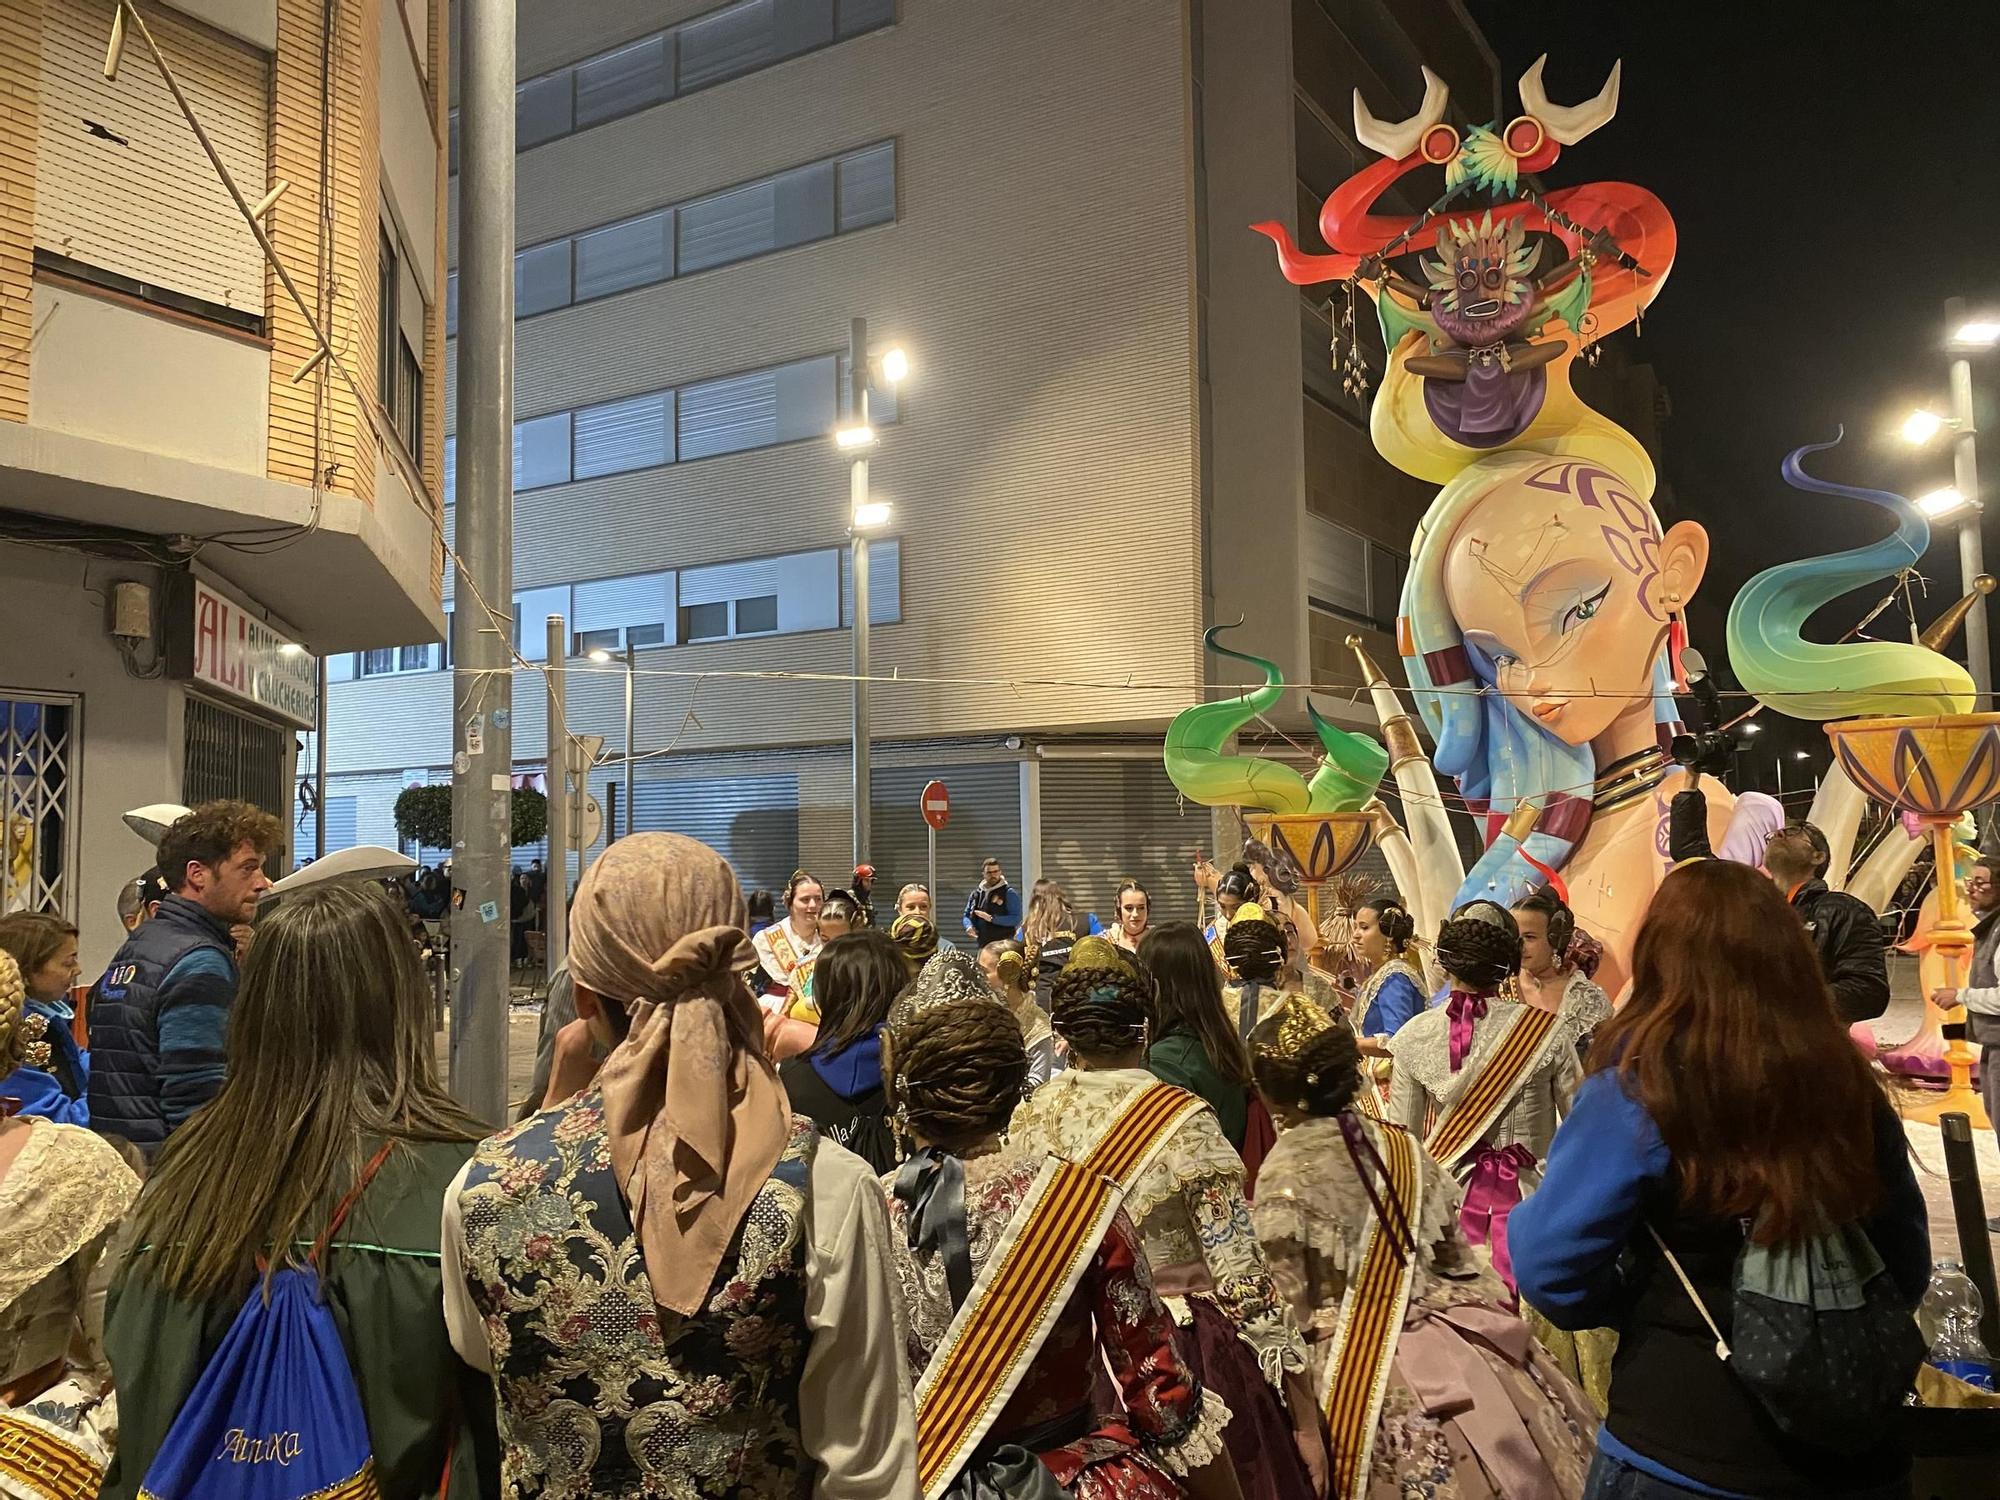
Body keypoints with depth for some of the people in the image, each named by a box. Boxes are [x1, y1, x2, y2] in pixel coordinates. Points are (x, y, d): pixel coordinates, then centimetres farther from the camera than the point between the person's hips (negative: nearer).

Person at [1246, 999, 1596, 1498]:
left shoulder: (1282, 1178, -13)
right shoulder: (1402, 1146, 1)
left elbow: (1285, 1312, -11)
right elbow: (1459, 1261, 9)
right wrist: (1490, 1323, 22)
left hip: (1361, 1373, -4)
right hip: (1458, 1349, 4)